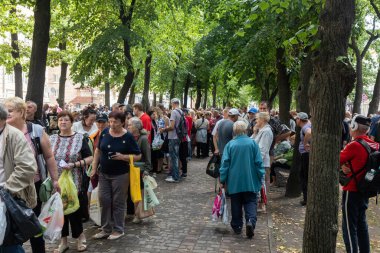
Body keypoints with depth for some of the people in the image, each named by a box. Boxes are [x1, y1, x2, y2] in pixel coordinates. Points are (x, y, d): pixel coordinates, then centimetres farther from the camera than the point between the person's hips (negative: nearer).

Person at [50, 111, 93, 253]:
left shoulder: (79, 138, -3)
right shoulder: (52, 139, 8)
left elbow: (90, 158, -6)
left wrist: (74, 164, -20)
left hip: (74, 182, -4)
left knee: (74, 209, 1)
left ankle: (80, 236, 24)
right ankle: (63, 240, 22)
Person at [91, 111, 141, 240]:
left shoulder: (128, 137, -13)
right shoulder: (105, 132, -1)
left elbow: (138, 156, -10)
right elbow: (98, 150, 9)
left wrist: (123, 157, -24)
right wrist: (94, 168, 5)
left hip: (120, 175, -4)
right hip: (103, 173, 5)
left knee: (118, 202, 6)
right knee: (104, 201, 8)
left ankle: (118, 230, 21)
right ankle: (106, 229, 23)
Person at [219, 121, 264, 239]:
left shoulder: (230, 145, -6)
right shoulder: (253, 143, -6)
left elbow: (225, 163, -4)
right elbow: (259, 162, -3)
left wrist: (223, 180, 3)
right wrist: (261, 177, 8)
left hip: (234, 181, 1)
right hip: (250, 182, 0)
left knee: (236, 204, 12)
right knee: (250, 202, 6)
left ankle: (237, 226, 18)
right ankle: (250, 220, -17)